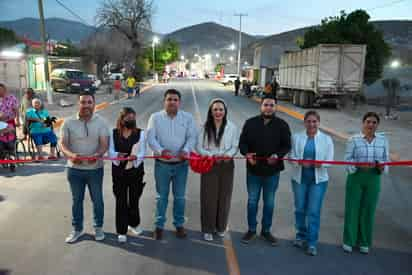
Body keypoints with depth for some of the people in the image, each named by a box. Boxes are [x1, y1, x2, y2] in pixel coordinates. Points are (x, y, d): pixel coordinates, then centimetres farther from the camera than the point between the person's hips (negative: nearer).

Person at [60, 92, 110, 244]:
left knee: (97, 199, 12)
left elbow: (105, 144, -10)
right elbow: (63, 144, -5)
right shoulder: (69, 123, -4)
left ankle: (98, 227, 31)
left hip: (95, 168, -1)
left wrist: (97, 155, -31)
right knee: (77, 200, 14)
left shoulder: (101, 122, -6)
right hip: (74, 169, 1)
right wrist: (71, 155, -26)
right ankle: (77, 228, 31)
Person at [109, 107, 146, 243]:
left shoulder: (140, 133, -2)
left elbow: (142, 152, -6)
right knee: (121, 201, 6)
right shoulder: (114, 133, 0)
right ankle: (122, 231, 18)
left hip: (136, 170, 0)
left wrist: (135, 157, -27)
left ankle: (134, 224, 37)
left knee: (134, 199, 11)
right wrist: (118, 155, -24)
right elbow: (110, 151, -3)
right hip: (118, 171, 0)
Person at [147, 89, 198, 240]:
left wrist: (186, 150, -25)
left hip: (181, 163, 1)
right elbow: (151, 138, -9)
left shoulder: (188, 118, 1)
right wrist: (161, 150, -27)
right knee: (161, 196, 10)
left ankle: (179, 224, 28)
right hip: (162, 163, -1)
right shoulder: (155, 117, -1)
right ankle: (159, 225, 24)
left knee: (179, 196, 12)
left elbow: (192, 137, -5)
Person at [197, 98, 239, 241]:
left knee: (224, 197, 11)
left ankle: (220, 227, 30)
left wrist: (228, 155, -20)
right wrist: (211, 155, -19)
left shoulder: (232, 127, -2)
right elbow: (199, 147, -4)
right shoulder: (205, 127, -4)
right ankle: (208, 229, 19)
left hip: (226, 166, 1)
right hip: (209, 165, -1)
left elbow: (235, 146, 1)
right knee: (209, 197, 4)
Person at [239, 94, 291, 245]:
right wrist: (247, 154, -18)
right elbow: (242, 142, 2)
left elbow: (286, 146, 0)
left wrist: (278, 155, -20)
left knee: (269, 203, 13)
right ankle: (251, 230, 29)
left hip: (272, 170, 0)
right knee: (252, 201, 12)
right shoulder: (250, 123, -2)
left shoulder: (282, 125, -3)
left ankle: (266, 230, 30)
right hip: (253, 169, 0)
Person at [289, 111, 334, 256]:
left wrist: (320, 164, -23)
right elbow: (292, 157, -1)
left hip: (318, 179, -1)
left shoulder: (326, 139, 1)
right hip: (299, 178, 2)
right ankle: (301, 236, 32)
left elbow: (329, 160, -4)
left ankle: (312, 243, 10)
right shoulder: (296, 137, 2)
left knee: (314, 211, -2)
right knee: (300, 209, 12)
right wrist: (300, 162, -21)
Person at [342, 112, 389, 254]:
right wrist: (360, 165, -22)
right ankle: (349, 241, 20)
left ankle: (364, 242, 27)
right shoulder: (354, 139, -5)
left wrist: (382, 166, -14)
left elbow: (386, 159, 7)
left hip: (373, 178, 2)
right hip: (355, 177, -2)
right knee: (352, 208, 4)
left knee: (368, 210, 10)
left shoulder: (383, 140, 3)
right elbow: (347, 159, -6)